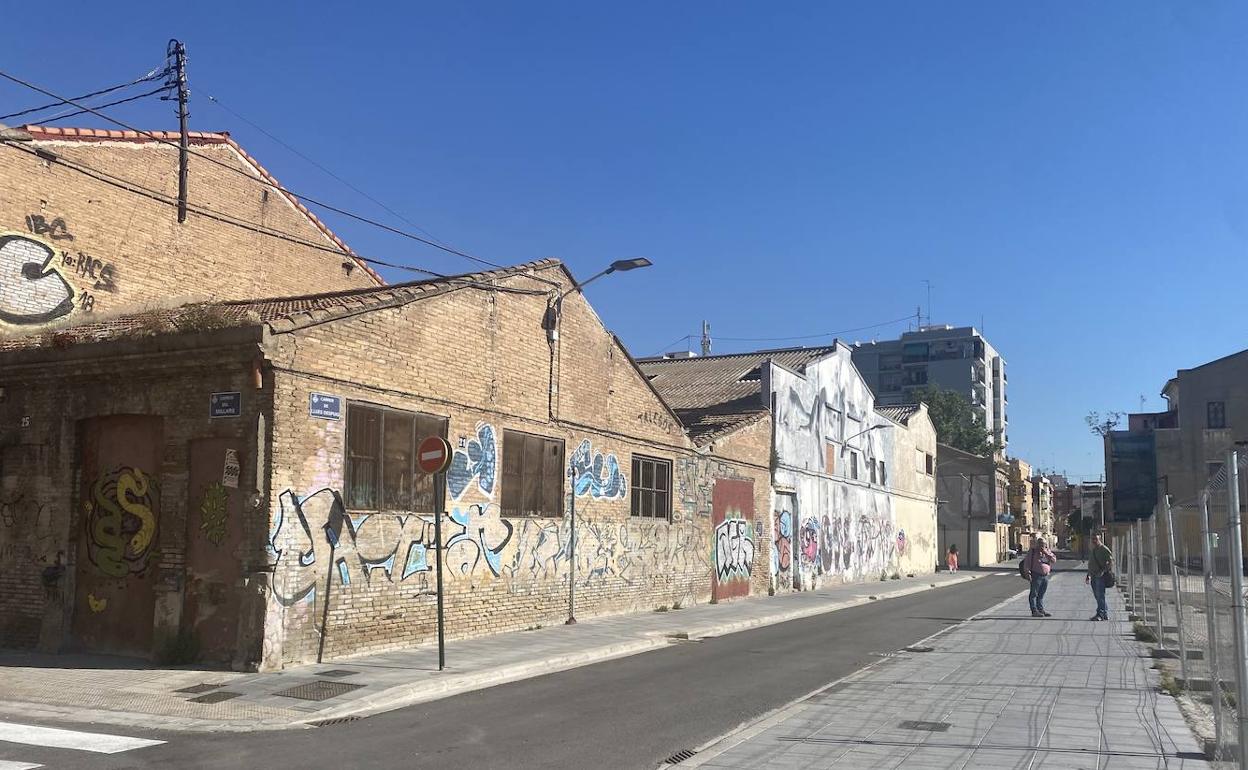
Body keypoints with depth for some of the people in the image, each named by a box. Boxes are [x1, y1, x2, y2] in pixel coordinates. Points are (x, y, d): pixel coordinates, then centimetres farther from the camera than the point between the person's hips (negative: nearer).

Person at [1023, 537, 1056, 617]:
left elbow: (1054, 560, 0)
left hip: (1045, 576, 6)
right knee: (1034, 594, -5)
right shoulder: (1032, 551, -4)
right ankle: (1034, 611, -5)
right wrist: (1028, 573, -13)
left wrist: (1046, 553, -11)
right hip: (1036, 575, -6)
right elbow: (1027, 562, -7)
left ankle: (1041, 610, 17)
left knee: (1041, 595, 12)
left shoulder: (1047, 551, 12)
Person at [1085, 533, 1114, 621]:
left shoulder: (1104, 549, -6)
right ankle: (1105, 614, 16)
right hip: (1093, 576, 8)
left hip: (1100, 576, -8)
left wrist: (1103, 571, -21)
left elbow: (1111, 561, -13)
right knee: (1098, 596, 10)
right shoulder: (1093, 550, 19)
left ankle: (1100, 614, -9)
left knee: (1100, 595, -10)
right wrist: (1088, 576, 23)